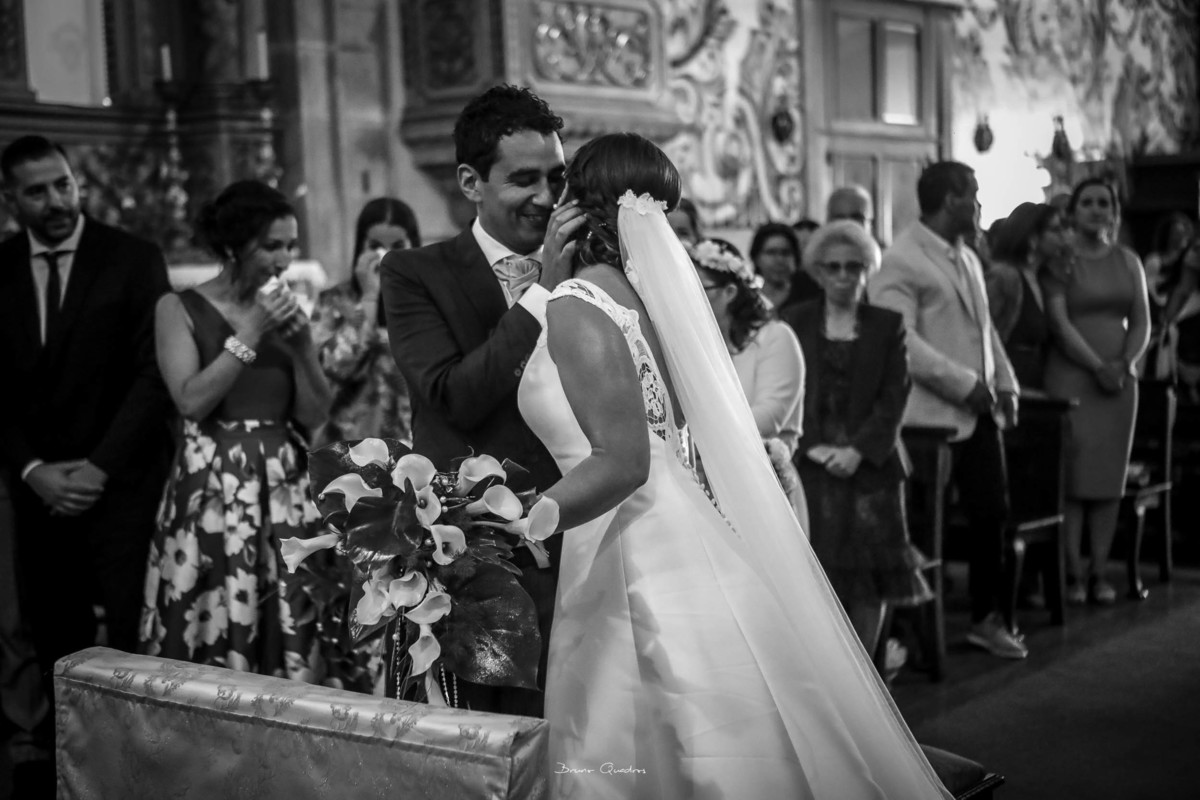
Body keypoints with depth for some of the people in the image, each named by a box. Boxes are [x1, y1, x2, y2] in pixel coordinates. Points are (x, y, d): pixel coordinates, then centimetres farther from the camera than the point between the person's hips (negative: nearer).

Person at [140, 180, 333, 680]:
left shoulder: (285, 310, 12)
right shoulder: (179, 309, 2)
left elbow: (315, 416, 8)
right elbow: (191, 401, -11)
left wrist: (302, 345, -5)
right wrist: (250, 335, -11)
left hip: (283, 489, 3)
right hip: (211, 490, -3)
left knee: (288, 634, 1)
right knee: (212, 633, -4)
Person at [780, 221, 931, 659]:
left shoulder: (887, 324, 9)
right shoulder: (796, 321, 9)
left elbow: (895, 394, 1)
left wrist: (859, 450, -11)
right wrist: (812, 446, -11)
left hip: (870, 463, 1)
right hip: (810, 464, 0)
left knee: (871, 575, 0)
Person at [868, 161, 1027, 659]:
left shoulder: (967, 258, 17)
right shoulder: (900, 261, -12)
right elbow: (899, 340, -20)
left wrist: (1004, 383, 7)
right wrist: (964, 384, -19)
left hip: (979, 412, 8)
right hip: (931, 416, -8)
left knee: (992, 513, 10)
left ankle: (986, 618, 24)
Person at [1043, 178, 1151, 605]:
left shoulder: (1128, 262, 13)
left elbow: (1141, 322, 11)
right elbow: (1059, 323, -9)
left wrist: (1126, 362, -6)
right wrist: (1097, 367, -16)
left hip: (1118, 376, 4)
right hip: (1071, 374, -4)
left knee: (1110, 474, 2)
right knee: (1072, 473, -7)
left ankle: (1099, 571, 5)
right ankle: (1072, 572, -4)